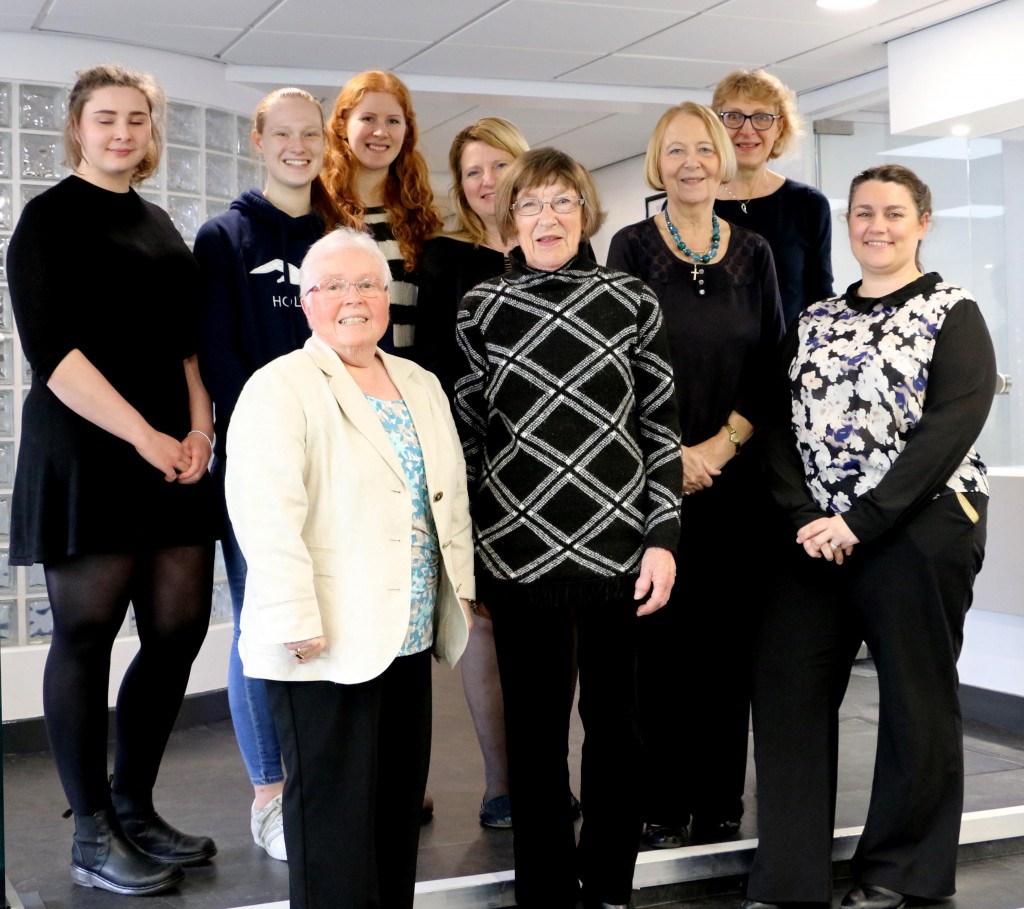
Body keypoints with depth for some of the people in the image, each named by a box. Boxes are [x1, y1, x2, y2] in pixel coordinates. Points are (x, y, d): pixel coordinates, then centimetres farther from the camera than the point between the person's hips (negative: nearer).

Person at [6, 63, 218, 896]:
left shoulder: (159, 224, 17)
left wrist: (199, 427, 1)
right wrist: (145, 436, -15)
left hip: (174, 457, 7)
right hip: (84, 455, -6)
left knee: (179, 630, 5)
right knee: (86, 637, -1)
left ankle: (135, 808, 20)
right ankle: (93, 835, 9)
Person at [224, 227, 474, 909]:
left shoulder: (422, 386, 15)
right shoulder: (281, 388, -8)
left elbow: (452, 499, 19)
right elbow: (265, 515, -18)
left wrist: (461, 589, 11)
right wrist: (299, 624, -22)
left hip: (409, 642, 7)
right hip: (327, 648, -7)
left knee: (400, 810, 13)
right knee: (337, 826, 0)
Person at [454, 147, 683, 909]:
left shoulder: (633, 302, 4)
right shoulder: (481, 310, 5)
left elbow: (662, 426, 4)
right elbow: (466, 432, 7)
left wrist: (663, 539, -3)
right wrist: (460, 556, 5)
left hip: (617, 545, 0)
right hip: (519, 550, 0)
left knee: (614, 720, 10)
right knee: (535, 729, 8)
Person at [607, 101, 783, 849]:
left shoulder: (753, 253, 10)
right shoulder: (632, 249, 2)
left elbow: (773, 364, 7)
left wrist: (723, 442, -7)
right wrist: (669, 454, -12)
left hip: (738, 475, 3)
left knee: (730, 638, 5)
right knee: (661, 639, 0)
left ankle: (719, 803, 16)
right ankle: (660, 806, 10)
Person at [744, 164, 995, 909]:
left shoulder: (954, 315, -1)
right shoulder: (815, 321, 13)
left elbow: (950, 429, -13)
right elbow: (784, 426, 7)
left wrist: (861, 522, -19)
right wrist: (804, 518, -10)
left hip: (920, 532, -4)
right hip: (817, 534, 5)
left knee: (915, 701, 5)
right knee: (788, 695, 2)